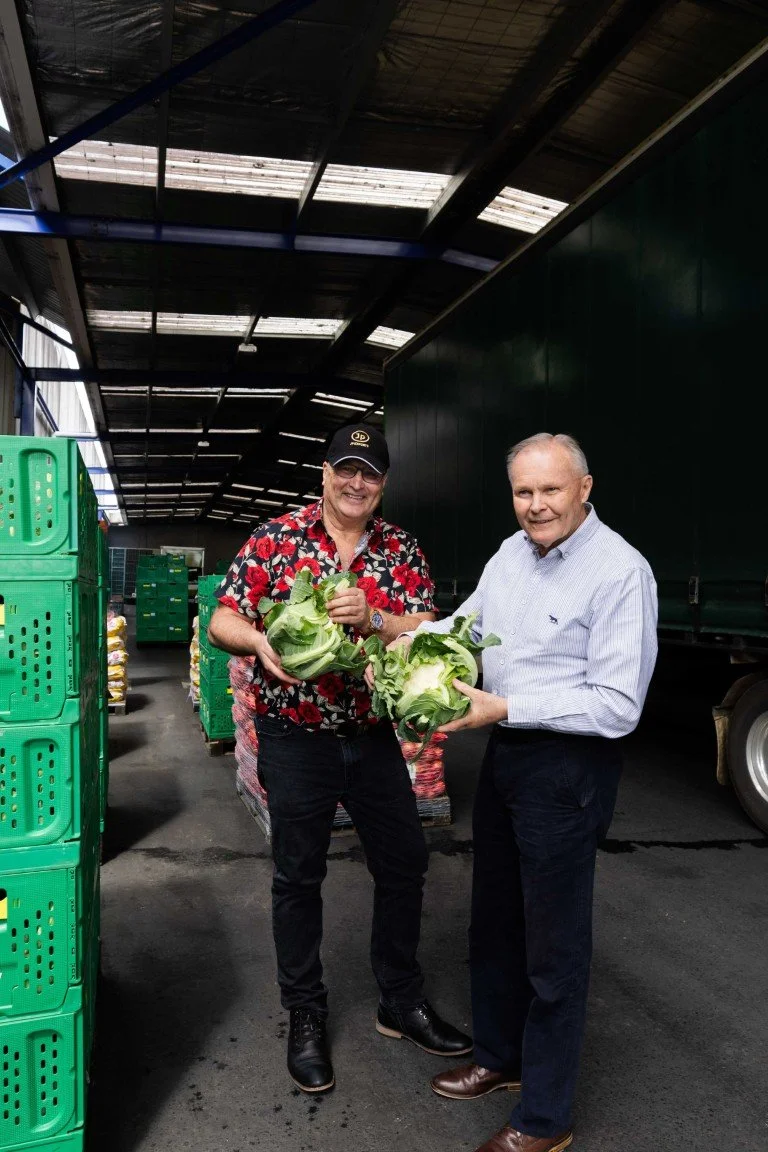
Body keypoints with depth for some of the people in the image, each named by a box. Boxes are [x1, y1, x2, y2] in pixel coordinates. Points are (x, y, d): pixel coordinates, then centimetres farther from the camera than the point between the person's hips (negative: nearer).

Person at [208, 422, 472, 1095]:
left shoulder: (402, 550, 2)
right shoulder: (276, 539, -5)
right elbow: (222, 622, -6)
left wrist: (371, 618, -25)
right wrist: (260, 641, -28)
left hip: (374, 736, 3)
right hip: (296, 740, -3)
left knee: (404, 864, 12)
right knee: (298, 878, 10)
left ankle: (401, 1002, 34)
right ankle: (306, 1016, 30)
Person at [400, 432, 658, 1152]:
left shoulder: (621, 571, -19)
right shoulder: (511, 553, 5)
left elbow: (617, 706, -22)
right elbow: (465, 622, 18)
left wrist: (505, 708, -24)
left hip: (569, 766, -8)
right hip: (504, 753, 8)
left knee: (554, 946, 6)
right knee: (494, 921, 22)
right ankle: (499, 1057, 44)